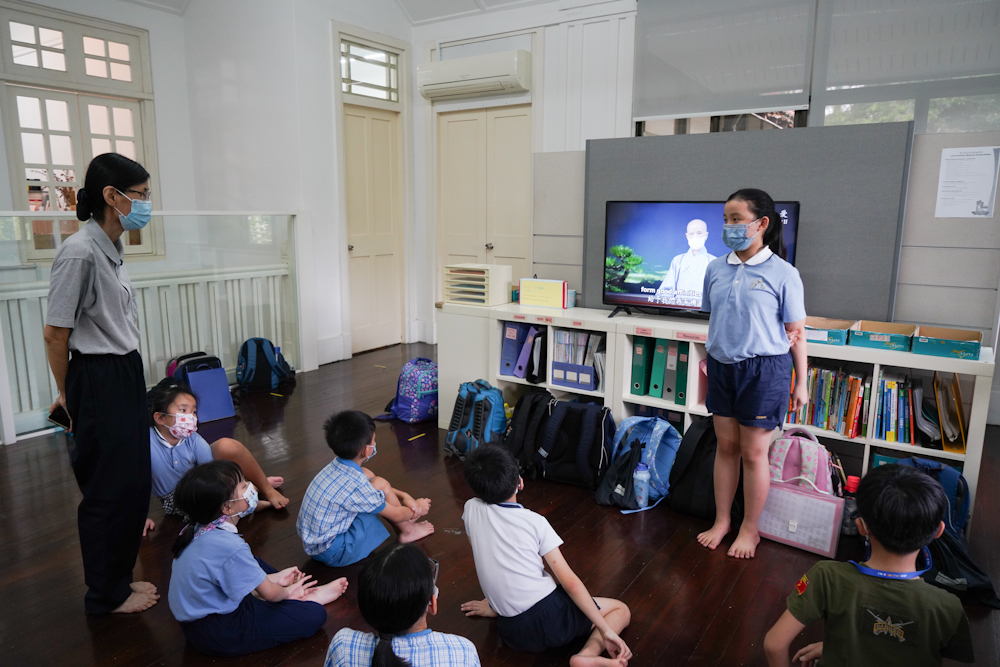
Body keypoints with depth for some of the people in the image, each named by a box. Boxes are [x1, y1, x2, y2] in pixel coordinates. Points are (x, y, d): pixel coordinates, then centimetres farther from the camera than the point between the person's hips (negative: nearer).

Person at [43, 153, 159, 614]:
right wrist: (68, 395, -3)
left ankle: (118, 577, 35)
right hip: (98, 380, -9)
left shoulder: (112, 249, 8)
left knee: (133, 481, 17)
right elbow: (55, 334, -16)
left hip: (125, 373, 9)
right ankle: (106, 594, 24)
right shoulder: (80, 252, -20)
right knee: (112, 488, 4)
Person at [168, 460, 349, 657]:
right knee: (314, 615, -15)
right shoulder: (230, 547, -30)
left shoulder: (197, 530, -4)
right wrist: (288, 591, 6)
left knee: (252, 562, 29)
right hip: (218, 635, -9)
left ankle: (301, 592, 19)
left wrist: (274, 578, 13)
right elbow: (269, 593, -16)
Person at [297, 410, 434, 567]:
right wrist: (418, 509, 9)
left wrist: (404, 496, 9)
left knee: (368, 475, 9)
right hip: (331, 553, -8)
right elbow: (396, 515, -12)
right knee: (381, 485, -13)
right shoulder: (355, 485, -27)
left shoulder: (336, 465, -4)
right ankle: (407, 531, 11)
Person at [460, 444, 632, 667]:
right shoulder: (536, 522, -7)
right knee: (621, 610, 13)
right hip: (551, 615, -5)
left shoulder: (471, 509, -1)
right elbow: (570, 582, -9)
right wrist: (606, 631, -5)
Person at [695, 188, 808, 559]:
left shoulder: (782, 274, -9)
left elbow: (796, 333, -5)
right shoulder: (716, 269, 4)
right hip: (722, 366, 4)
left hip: (764, 369, -4)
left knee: (753, 452, 6)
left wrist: (801, 383, -3)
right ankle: (721, 521, 28)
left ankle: (750, 529, 24)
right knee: (725, 446, 13)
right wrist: (707, 365, 13)